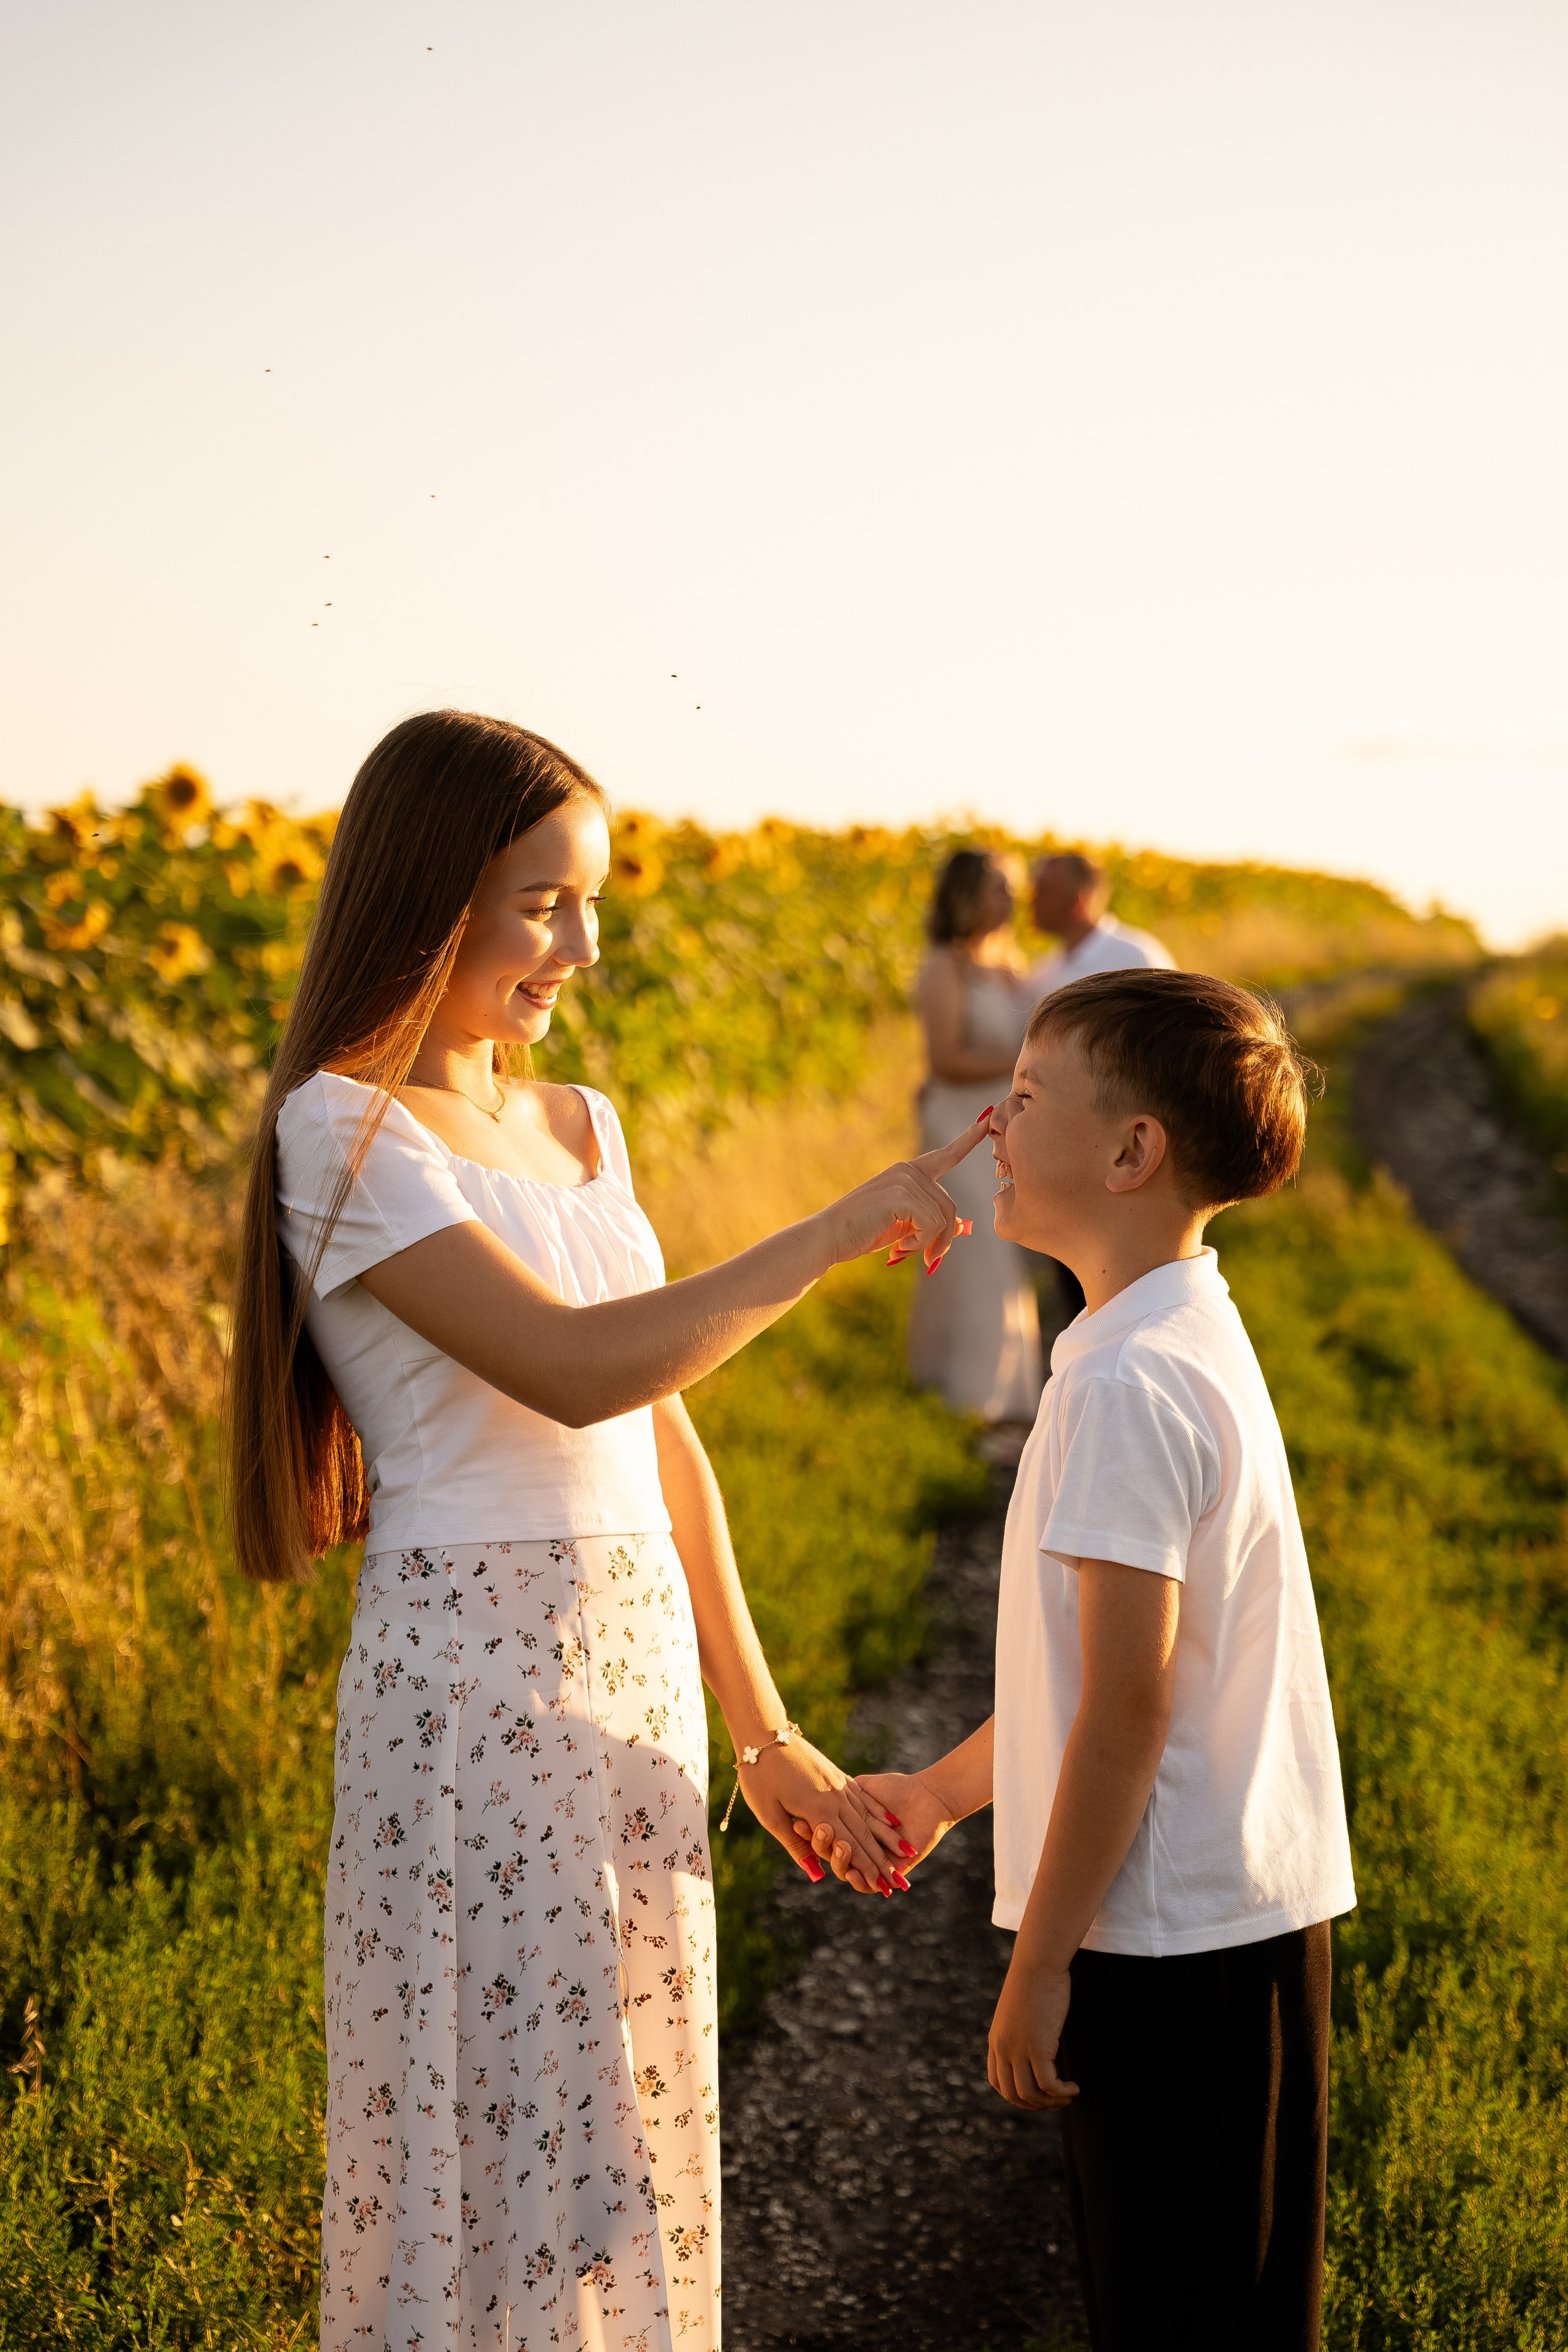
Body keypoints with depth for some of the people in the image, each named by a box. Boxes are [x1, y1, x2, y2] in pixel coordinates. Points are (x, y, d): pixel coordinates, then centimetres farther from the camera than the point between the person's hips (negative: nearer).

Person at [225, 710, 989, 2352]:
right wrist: (844, 1231, -18)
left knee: (626, 2123, 15)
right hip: (476, 1670, -7)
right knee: (506, 2129, 3)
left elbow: (661, 1437, 13)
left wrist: (760, 1731, 13)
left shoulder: (580, 1130, 11)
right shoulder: (342, 1132, -12)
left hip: (640, 1663, 7)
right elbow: (578, 1371, -22)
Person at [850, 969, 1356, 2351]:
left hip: (1175, 1939, -10)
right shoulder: (1186, 1346, 10)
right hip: (1238, 1916, 10)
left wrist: (1042, 1959, -16)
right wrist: (944, 1789, 26)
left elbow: (1129, 1704, -23)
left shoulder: (1134, 1383, -21)